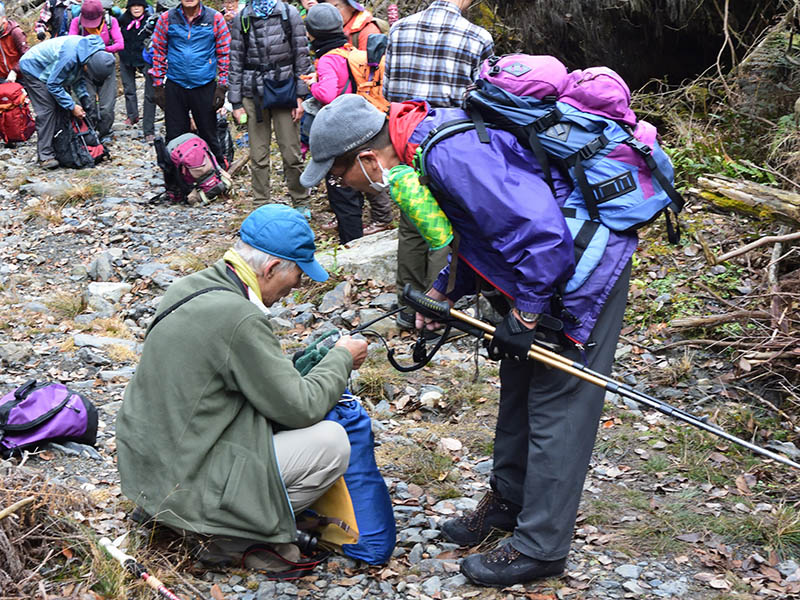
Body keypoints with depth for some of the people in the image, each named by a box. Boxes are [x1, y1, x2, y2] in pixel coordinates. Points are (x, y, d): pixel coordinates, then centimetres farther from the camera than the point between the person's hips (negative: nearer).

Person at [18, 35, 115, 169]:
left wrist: (84, 99, -9)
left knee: (60, 109, 2)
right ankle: (45, 155, -16)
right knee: (47, 110, -16)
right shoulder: (69, 57, -39)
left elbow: (78, 77, 3)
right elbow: (53, 85, -29)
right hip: (33, 69, -8)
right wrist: (72, 106, -27)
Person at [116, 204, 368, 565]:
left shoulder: (191, 286, 4)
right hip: (185, 490, -9)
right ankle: (233, 536, 2)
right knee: (332, 443, -9)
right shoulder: (239, 318, -24)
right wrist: (342, 359, 0)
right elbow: (301, 407, -16)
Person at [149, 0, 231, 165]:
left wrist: (222, 87, -2)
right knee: (175, 137, 6)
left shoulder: (215, 18, -2)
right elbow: (159, 52, 7)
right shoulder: (166, 19, 2)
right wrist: (158, 85, 4)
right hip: (174, 87, 1)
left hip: (205, 86, -1)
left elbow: (224, 54, 2)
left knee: (209, 136, 5)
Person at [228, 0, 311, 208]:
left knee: (292, 153, 0)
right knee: (258, 156, 3)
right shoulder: (242, 19, 7)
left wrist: (300, 96, -3)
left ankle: (301, 203, 14)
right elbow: (235, 62, 9)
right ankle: (261, 206, 13)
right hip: (254, 95, 1)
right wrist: (236, 102, 4)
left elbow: (301, 55, 3)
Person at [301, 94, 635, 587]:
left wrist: (525, 314, -23)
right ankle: (509, 498, 36)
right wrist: (443, 292, 9)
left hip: (587, 265, -10)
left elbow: (539, 228, -33)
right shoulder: (422, 148, 1)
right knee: (519, 385, 19)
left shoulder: (451, 157, -31)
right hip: (546, 263, 10)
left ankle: (540, 548, 5)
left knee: (557, 404, -4)